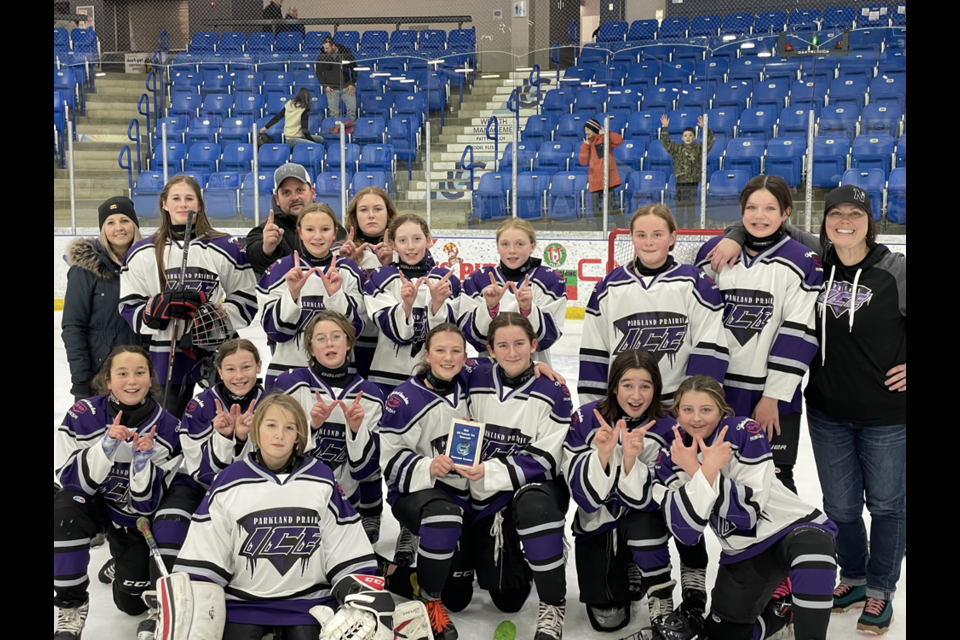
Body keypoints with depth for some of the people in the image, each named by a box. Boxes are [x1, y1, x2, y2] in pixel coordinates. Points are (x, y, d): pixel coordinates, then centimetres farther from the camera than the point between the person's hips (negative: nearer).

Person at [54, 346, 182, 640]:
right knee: (64, 510, -37)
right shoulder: (84, 414, -19)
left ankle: (122, 561, 37)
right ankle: (71, 605, -18)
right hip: (91, 503, -1)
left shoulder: (166, 427, -18)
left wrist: (142, 459, -35)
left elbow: (147, 502, -17)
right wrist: (108, 445, -35)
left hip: (134, 518, 1)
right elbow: (69, 478, -23)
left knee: (134, 603, 1)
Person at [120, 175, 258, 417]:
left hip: (216, 357, -1)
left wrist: (216, 316, -15)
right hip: (165, 359, 1)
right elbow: (129, 308, 4)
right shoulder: (142, 253, 8)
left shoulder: (226, 249, 4)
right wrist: (161, 306, -16)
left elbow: (246, 300, 3)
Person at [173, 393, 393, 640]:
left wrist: (367, 600, -5)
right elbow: (202, 556, 2)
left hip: (307, 599, 0)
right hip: (243, 600, 0)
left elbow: (349, 555, 2)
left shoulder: (323, 481, -2)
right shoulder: (229, 483, -2)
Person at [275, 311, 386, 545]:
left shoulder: (369, 395, -2)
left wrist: (356, 429, -21)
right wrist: (312, 425, -24)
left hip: (345, 500, 1)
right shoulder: (291, 383, -7)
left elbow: (364, 468, -5)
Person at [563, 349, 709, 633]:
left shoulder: (666, 429, -15)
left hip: (643, 520, 0)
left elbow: (643, 498, -21)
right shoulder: (586, 419, -16)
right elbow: (586, 496, -19)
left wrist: (631, 457, -37)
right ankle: (629, 573, 25)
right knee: (608, 619, -8)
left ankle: (661, 601, -9)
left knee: (644, 521, -36)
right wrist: (603, 453, -35)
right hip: (597, 525, 0)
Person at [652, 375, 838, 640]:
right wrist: (706, 470, -28)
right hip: (743, 552, 5)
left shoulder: (745, 433, -16)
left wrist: (697, 471, -27)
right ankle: (784, 607, 25)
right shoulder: (670, 459, -6)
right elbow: (685, 532, -18)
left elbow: (748, 511, -22)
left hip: (794, 527, -5)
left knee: (811, 549, -39)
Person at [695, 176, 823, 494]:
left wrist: (773, 397, -13)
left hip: (772, 396, -3)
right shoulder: (713, 252, 3)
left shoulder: (802, 263, -6)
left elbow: (798, 335, -10)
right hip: (716, 390, 3)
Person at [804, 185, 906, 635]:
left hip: (887, 412, -3)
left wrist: (907, 365, -8)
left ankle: (881, 590, 29)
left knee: (886, 502, 11)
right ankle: (853, 577, 36)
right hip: (828, 412, 3)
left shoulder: (894, 271, -12)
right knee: (840, 504, 14)